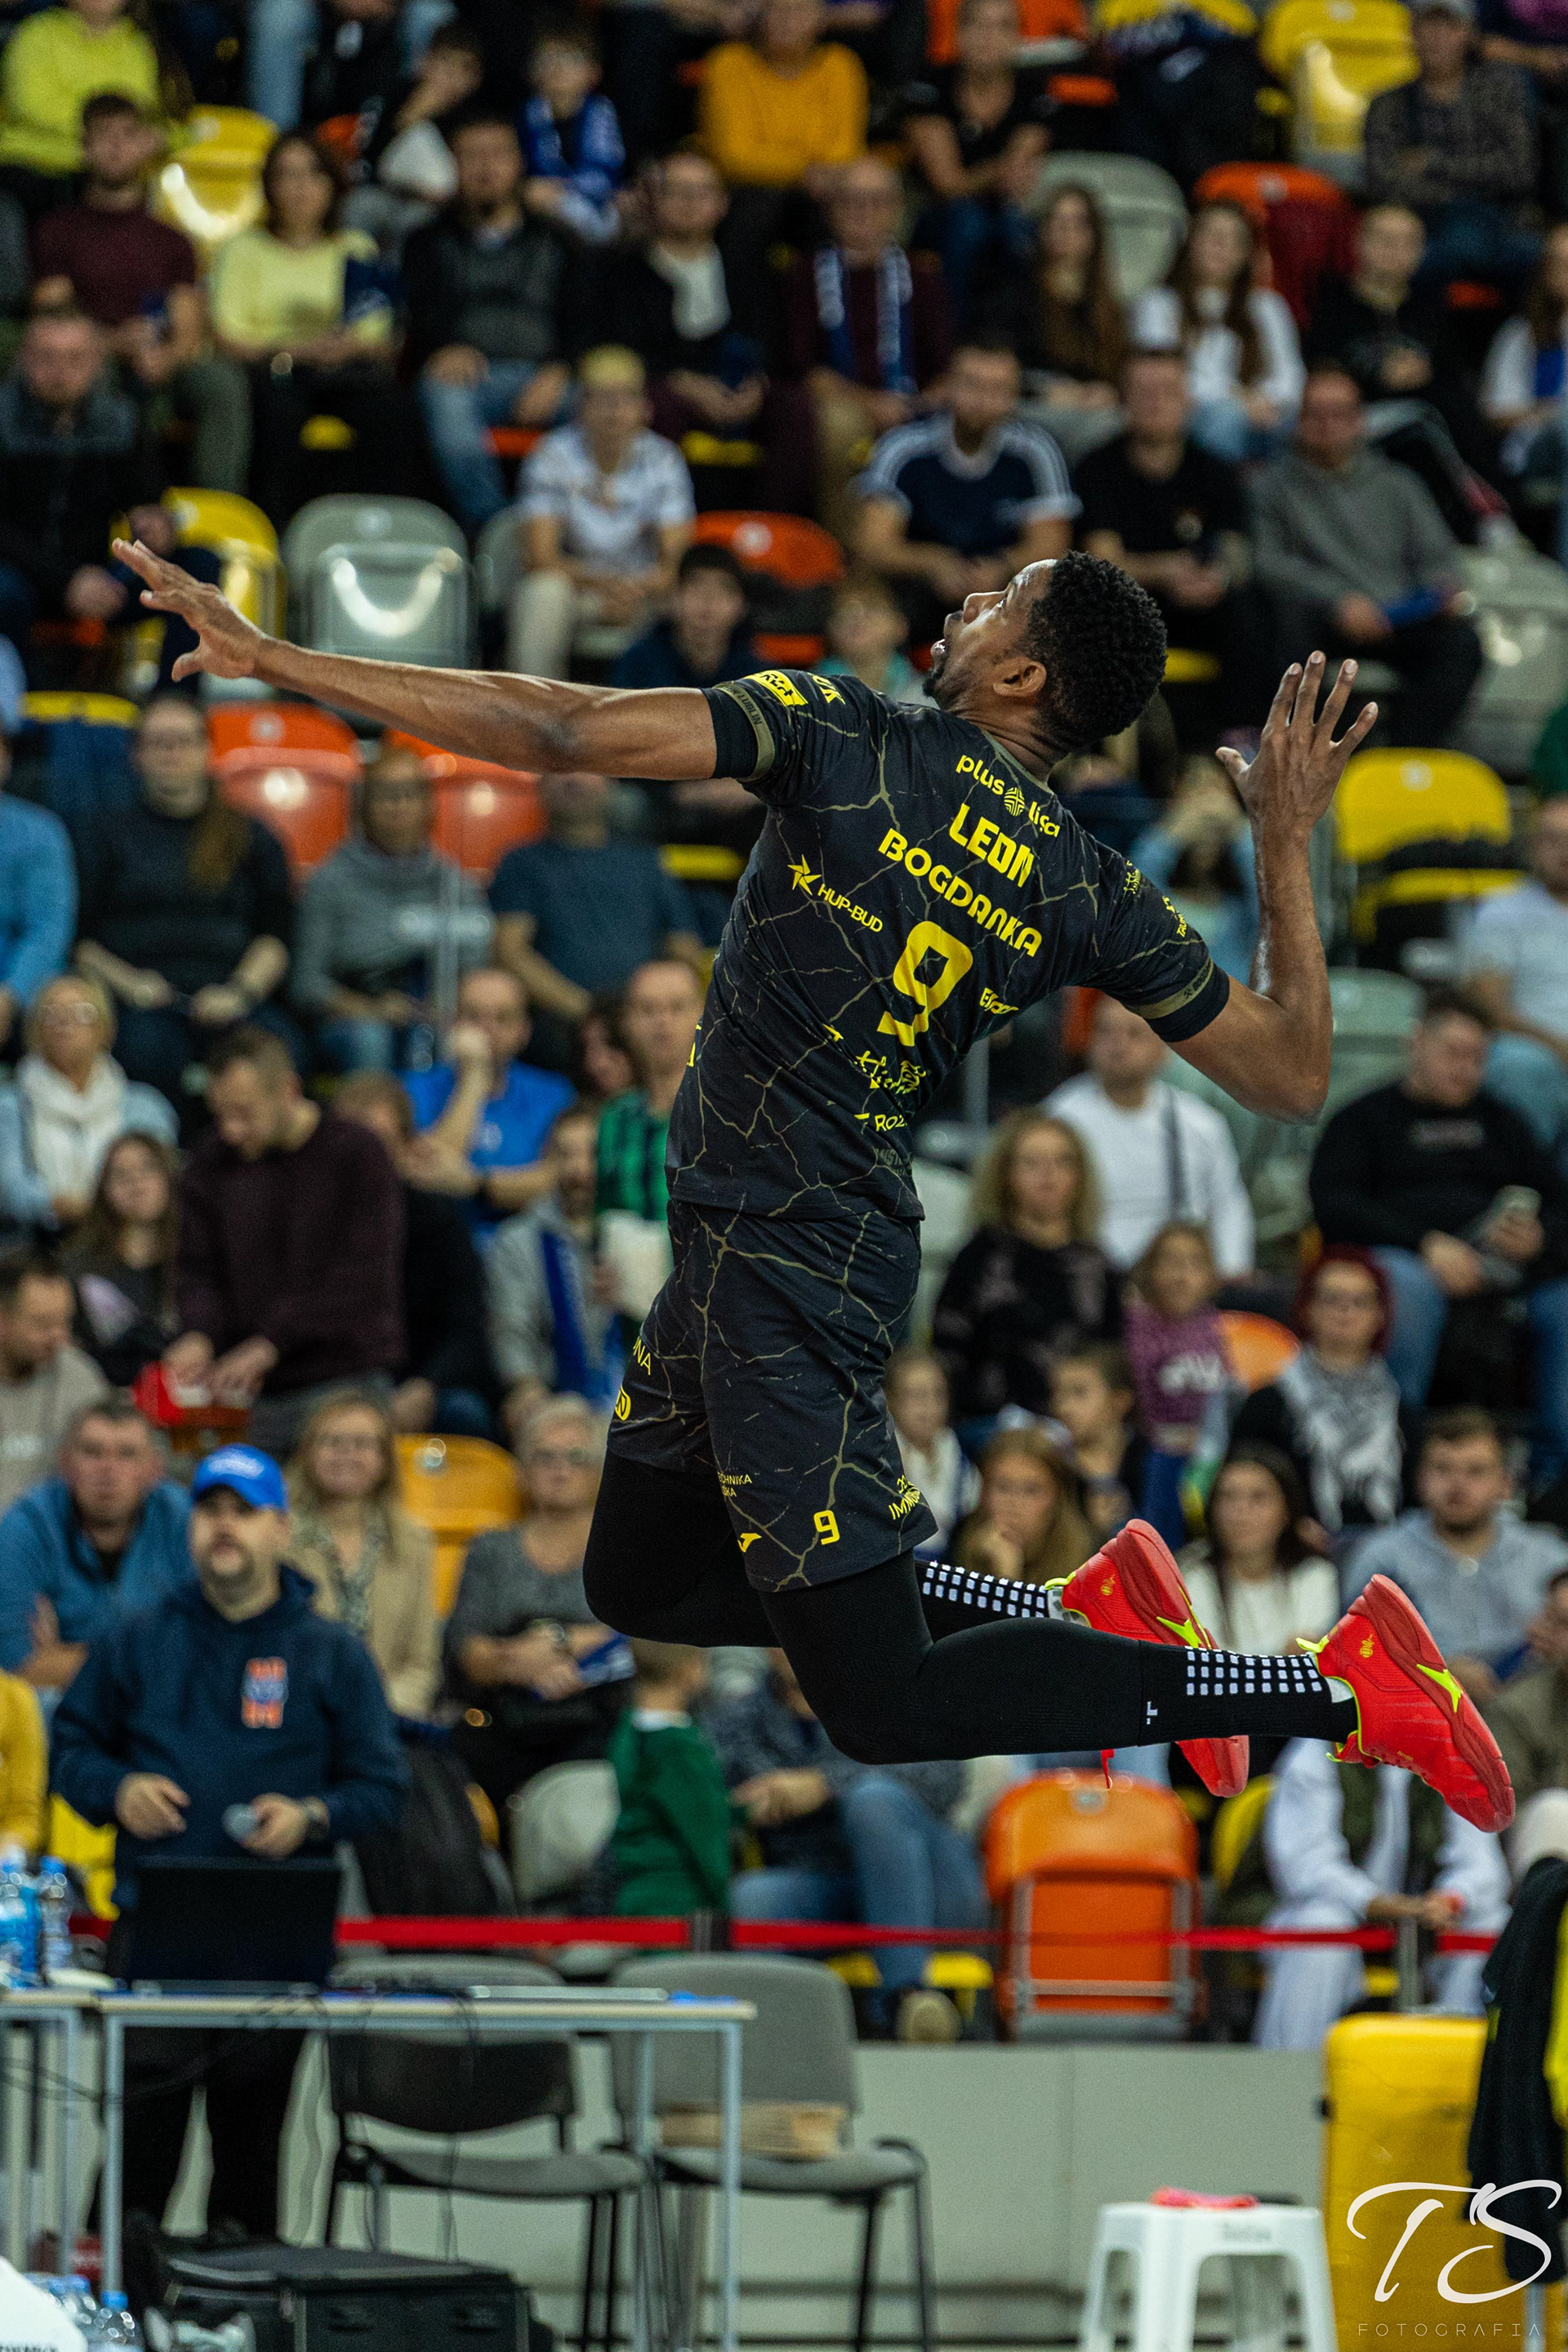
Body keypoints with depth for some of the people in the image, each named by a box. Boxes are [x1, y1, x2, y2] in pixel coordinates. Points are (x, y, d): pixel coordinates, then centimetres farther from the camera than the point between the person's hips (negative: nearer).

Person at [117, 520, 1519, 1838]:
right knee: (639, 1583, 26)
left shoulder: (847, 737, -14)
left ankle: (1339, 1688, -7)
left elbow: (565, 733, -22)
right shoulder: (1092, 896, 1)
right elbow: (1293, 1080, 3)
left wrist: (271, 659, -18)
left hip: (781, 1278, -7)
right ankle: (1090, 1611, 20)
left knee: (885, 1704, -2)